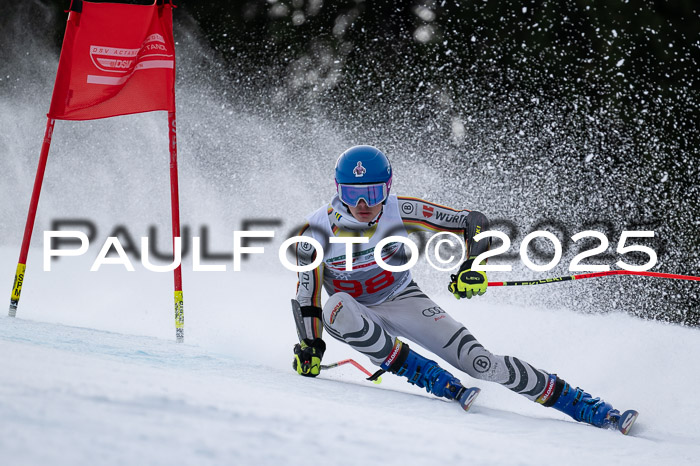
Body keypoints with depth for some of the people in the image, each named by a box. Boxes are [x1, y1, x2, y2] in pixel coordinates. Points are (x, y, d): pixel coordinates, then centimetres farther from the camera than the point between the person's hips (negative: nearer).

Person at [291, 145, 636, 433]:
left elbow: (475, 223, -15)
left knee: (482, 363, -16)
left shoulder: (399, 211, -20)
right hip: (360, 315, 0)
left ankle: (587, 408, -11)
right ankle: (438, 382, -29)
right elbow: (307, 296, -11)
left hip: (402, 301, 0)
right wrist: (309, 347, -20)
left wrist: (474, 264, -30)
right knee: (337, 308, -38)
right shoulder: (317, 231, -21)